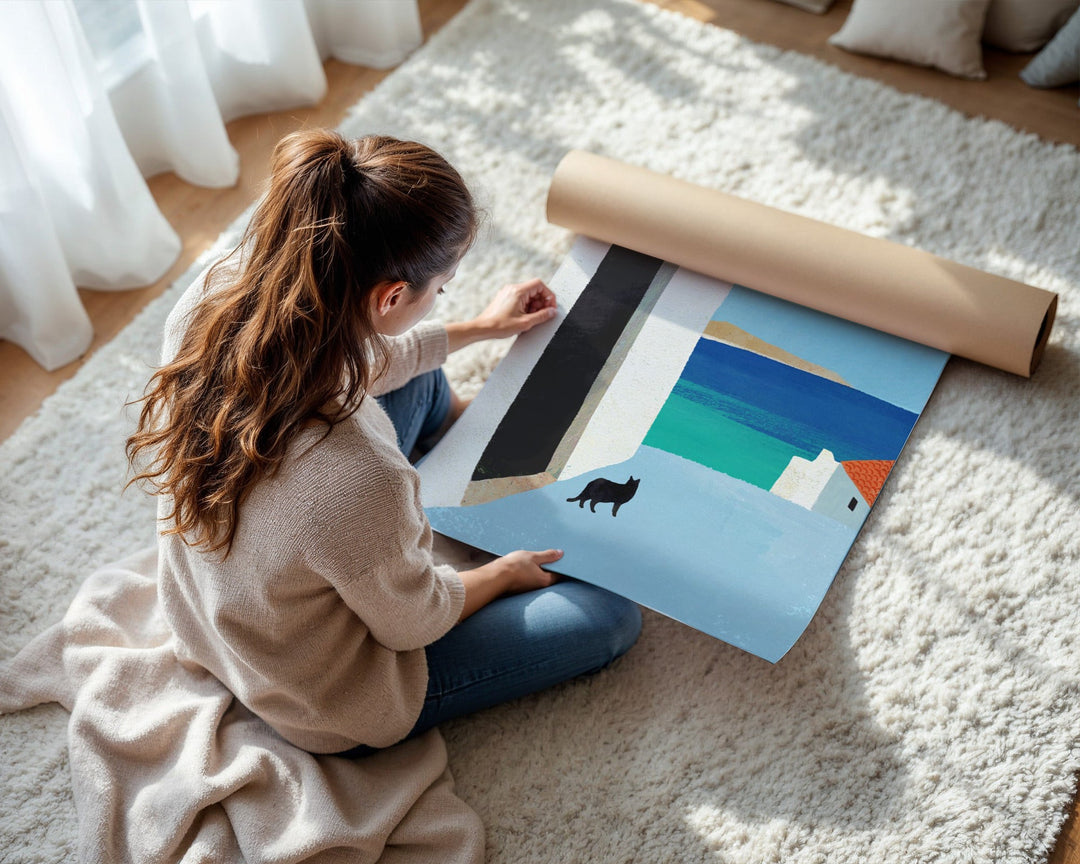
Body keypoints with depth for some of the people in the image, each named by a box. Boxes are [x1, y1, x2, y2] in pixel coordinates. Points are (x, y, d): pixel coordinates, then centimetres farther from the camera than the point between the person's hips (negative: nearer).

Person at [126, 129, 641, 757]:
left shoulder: (209, 301, -25)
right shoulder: (360, 481, -46)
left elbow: (345, 367, -1)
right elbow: (412, 621, -22)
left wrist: (480, 328, 12)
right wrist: (503, 574, 0)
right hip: (336, 714, -6)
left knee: (420, 381, 18)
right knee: (611, 617, 7)